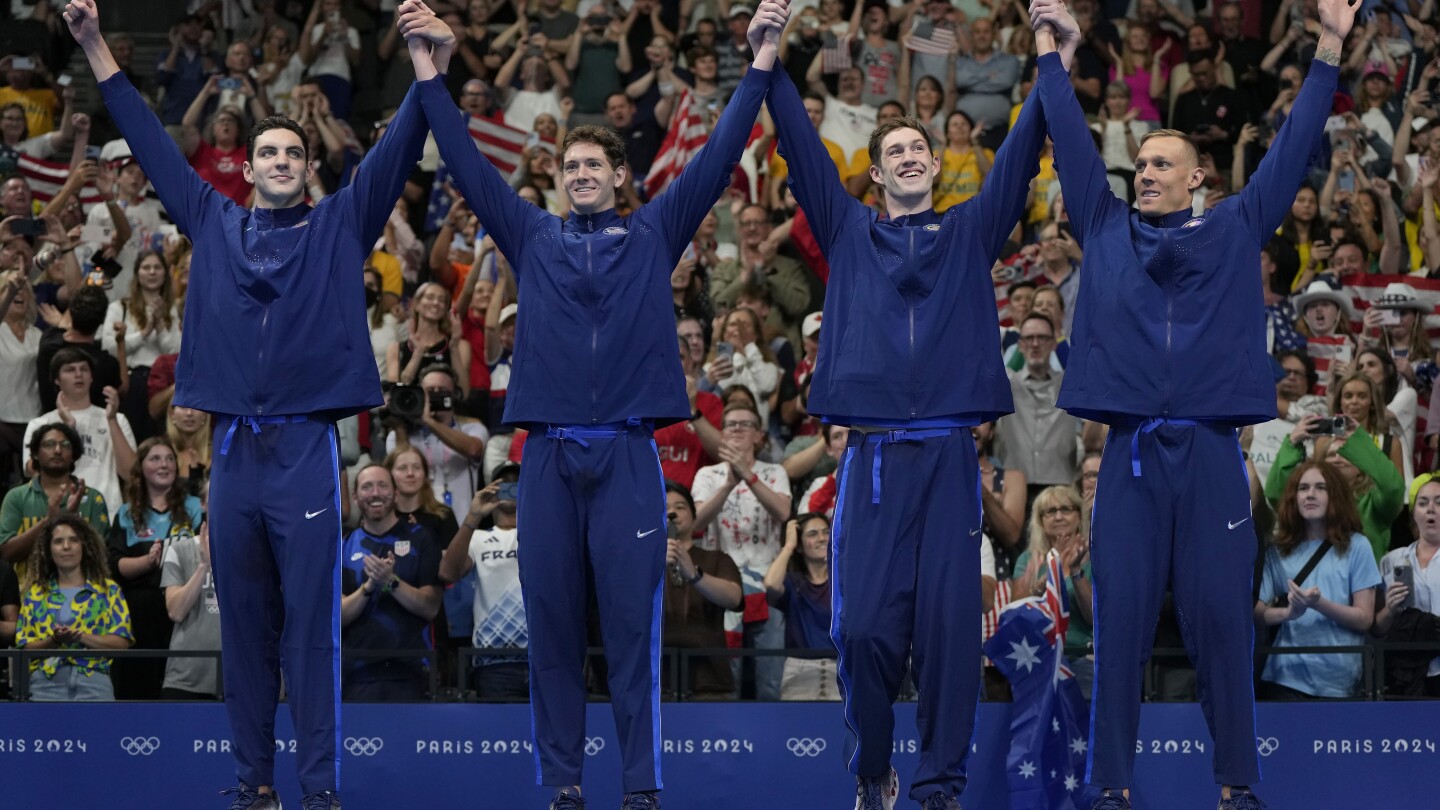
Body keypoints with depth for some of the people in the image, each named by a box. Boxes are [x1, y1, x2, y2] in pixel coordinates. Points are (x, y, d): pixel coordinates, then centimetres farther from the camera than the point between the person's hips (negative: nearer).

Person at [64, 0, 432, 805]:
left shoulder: (340, 226, 8)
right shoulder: (215, 224, 13)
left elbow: (398, 151, 1)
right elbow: (153, 143, 16)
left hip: (307, 450, -2)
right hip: (234, 449, 2)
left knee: (312, 625, -3)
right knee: (245, 625, 5)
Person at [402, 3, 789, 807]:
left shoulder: (654, 236, 10)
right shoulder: (534, 237, 13)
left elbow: (718, 157, 7)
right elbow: (468, 163, 10)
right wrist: (430, 70, 4)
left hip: (628, 455, -2)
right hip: (550, 456, 2)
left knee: (634, 626, -2)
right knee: (553, 626, 3)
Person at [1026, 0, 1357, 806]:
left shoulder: (1237, 230, 10)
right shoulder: (1107, 231, 13)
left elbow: (1293, 147, 11)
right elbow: (1072, 141, 15)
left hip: (1212, 451, -1)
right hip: (1131, 452, 1)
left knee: (1222, 618, 1)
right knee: (1121, 618, 0)